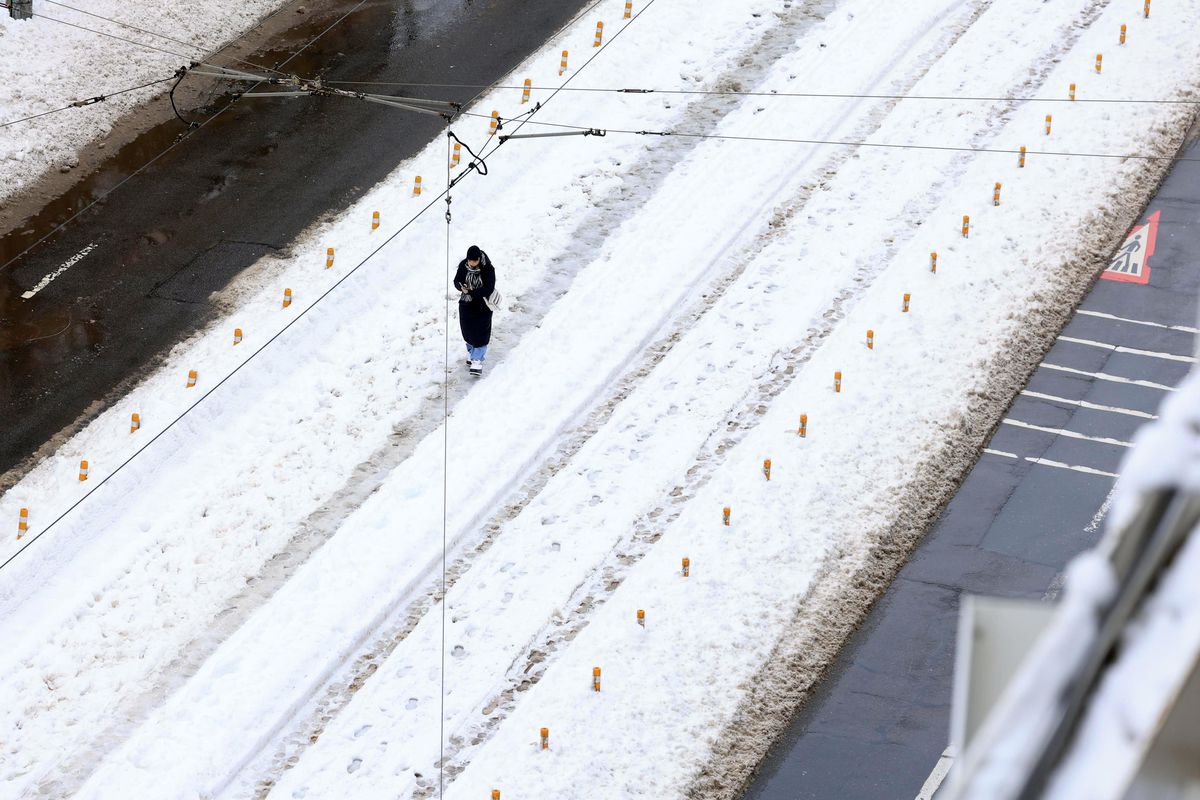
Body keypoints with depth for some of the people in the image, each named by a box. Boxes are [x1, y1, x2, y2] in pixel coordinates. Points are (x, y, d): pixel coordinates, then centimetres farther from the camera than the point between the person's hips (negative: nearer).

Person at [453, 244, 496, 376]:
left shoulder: (488, 269, -20)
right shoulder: (463, 266, -9)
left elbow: (488, 289, -22)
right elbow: (457, 280, -1)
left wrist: (470, 292, -29)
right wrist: (461, 287, -25)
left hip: (482, 307, -4)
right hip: (466, 305, 4)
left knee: (480, 335, -8)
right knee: (467, 331, 17)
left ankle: (477, 362, -6)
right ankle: (471, 352, 41)